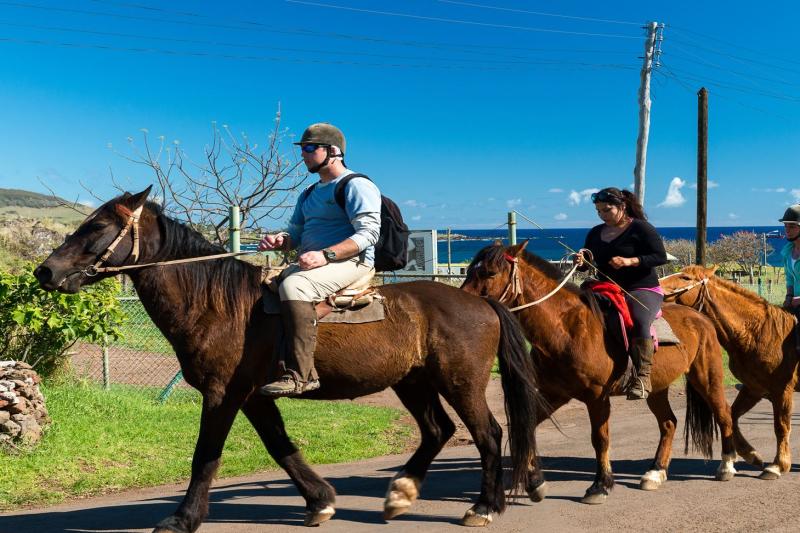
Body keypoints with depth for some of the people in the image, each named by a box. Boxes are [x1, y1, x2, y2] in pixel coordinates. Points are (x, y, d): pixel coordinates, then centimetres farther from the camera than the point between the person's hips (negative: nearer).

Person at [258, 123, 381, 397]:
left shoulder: (357, 186, -4)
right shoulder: (309, 194, 23)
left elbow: (367, 234, -15)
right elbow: (295, 234, 25)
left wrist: (325, 255, -27)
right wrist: (279, 240, -1)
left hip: (350, 262, -9)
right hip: (309, 263, 9)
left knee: (293, 285, -34)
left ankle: (301, 374, -39)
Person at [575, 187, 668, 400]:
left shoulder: (641, 228, -3)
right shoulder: (595, 233, 14)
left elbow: (661, 257, -10)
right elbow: (589, 261, 19)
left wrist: (629, 261, -22)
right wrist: (581, 261, -6)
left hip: (642, 289, -7)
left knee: (639, 320, -35)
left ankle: (643, 377, -37)